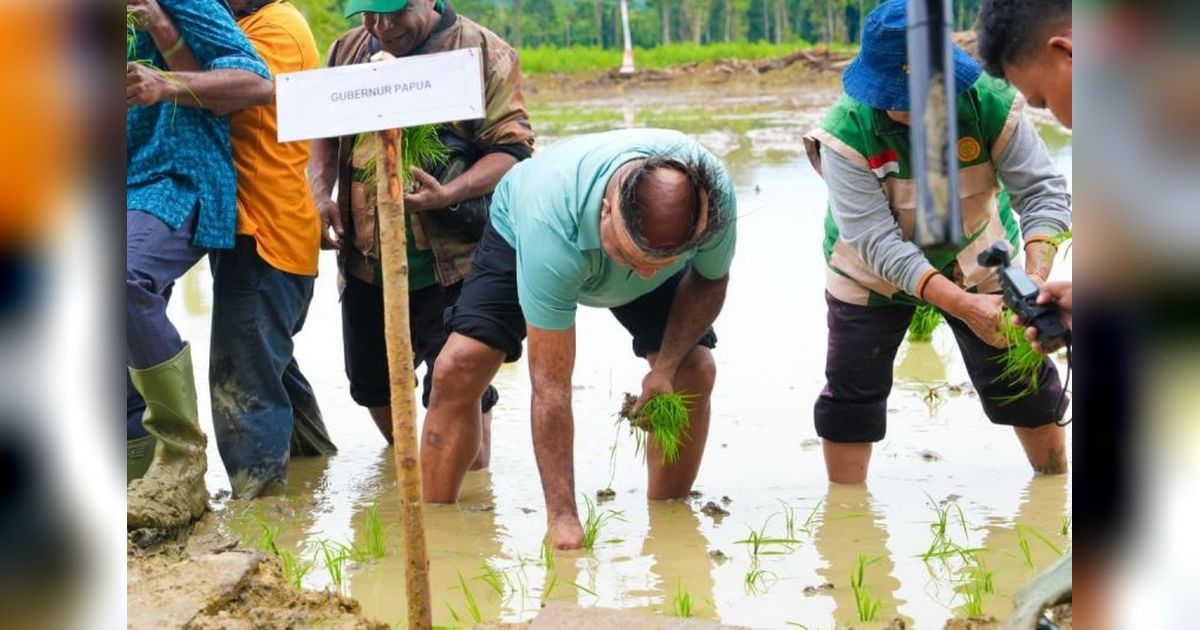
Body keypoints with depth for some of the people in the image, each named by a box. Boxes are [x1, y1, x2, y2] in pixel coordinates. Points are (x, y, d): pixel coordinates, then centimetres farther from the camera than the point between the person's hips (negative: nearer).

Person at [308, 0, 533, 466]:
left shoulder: (485, 54, -8)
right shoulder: (348, 51, 9)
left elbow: (512, 149, -12)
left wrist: (449, 194, -26)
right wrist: (320, 193, -1)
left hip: (451, 263, -6)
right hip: (365, 259, 6)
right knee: (369, 380, 18)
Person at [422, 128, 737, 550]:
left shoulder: (713, 196, -38)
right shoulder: (551, 224, -47)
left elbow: (710, 279, -12)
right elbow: (550, 386, -42)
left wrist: (666, 367, -27)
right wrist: (562, 517, -42)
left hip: (649, 236, 3)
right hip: (520, 236, -3)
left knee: (694, 372, -17)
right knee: (457, 369, -21)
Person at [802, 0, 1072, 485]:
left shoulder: (990, 102, -28)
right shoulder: (848, 131, -32)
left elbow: (1044, 191, -25)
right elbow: (875, 242, -35)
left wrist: (1035, 279, -43)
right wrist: (964, 305, -43)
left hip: (977, 262, 2)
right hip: (871, 275, -2)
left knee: (1025, 383, 7)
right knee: (850, 397, 0)